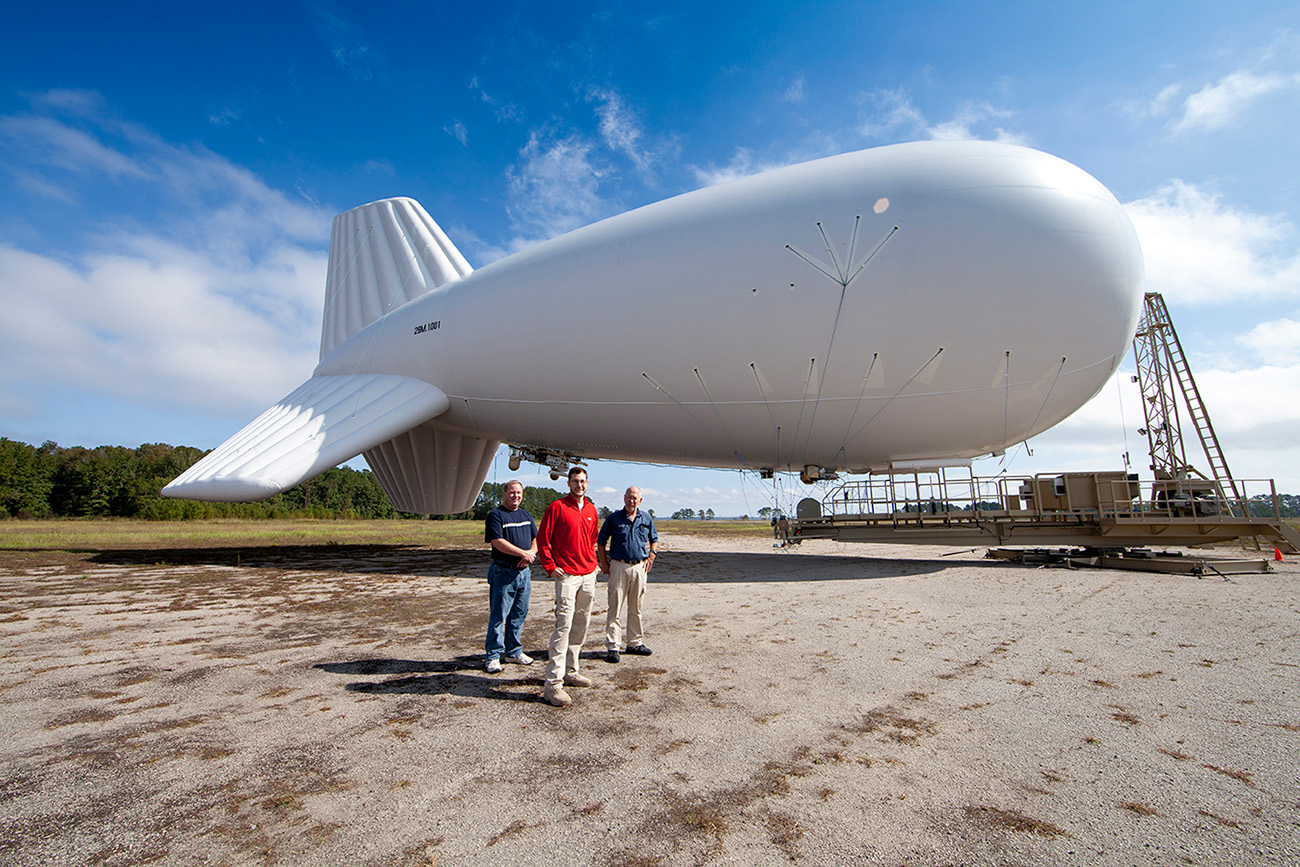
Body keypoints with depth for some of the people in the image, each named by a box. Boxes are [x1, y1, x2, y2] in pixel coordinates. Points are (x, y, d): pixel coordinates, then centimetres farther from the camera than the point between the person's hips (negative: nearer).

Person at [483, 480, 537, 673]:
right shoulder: (495, 515, -5)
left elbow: (536, 538, 15)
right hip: (503, 572, -6)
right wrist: (523, 553, -16)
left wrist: (531, 552, -7)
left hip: (524, 571, 6)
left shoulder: (526, 515, 16)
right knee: (498, 615, -1)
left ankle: (514, 652, 25)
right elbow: (498, 542, -15)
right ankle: (492, 656, 9)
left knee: (519, 614, 12)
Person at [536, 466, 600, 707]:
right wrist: (550, 567, -10)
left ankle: (570, 672, 27)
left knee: (581, 624, 13)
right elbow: (542, 538, -6)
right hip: (567, 575, -7)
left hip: (588, 575, 7)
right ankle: (553, 685, -6)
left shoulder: (591, 510, 12)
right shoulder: (557, 507, -7)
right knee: (564, 625, -11)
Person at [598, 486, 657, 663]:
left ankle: (635, 643, 25)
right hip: (619, 566, -3)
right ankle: (612, 647, 4)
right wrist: (604, 563, -2)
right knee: (615, 608, -3)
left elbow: (654, 540, 21)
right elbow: (600, 542, 6)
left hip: (640, 567, 3)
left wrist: (650, 557, 6)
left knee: (636, 608, 13)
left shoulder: (647, 518, 9)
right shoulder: (613, 518, 0)